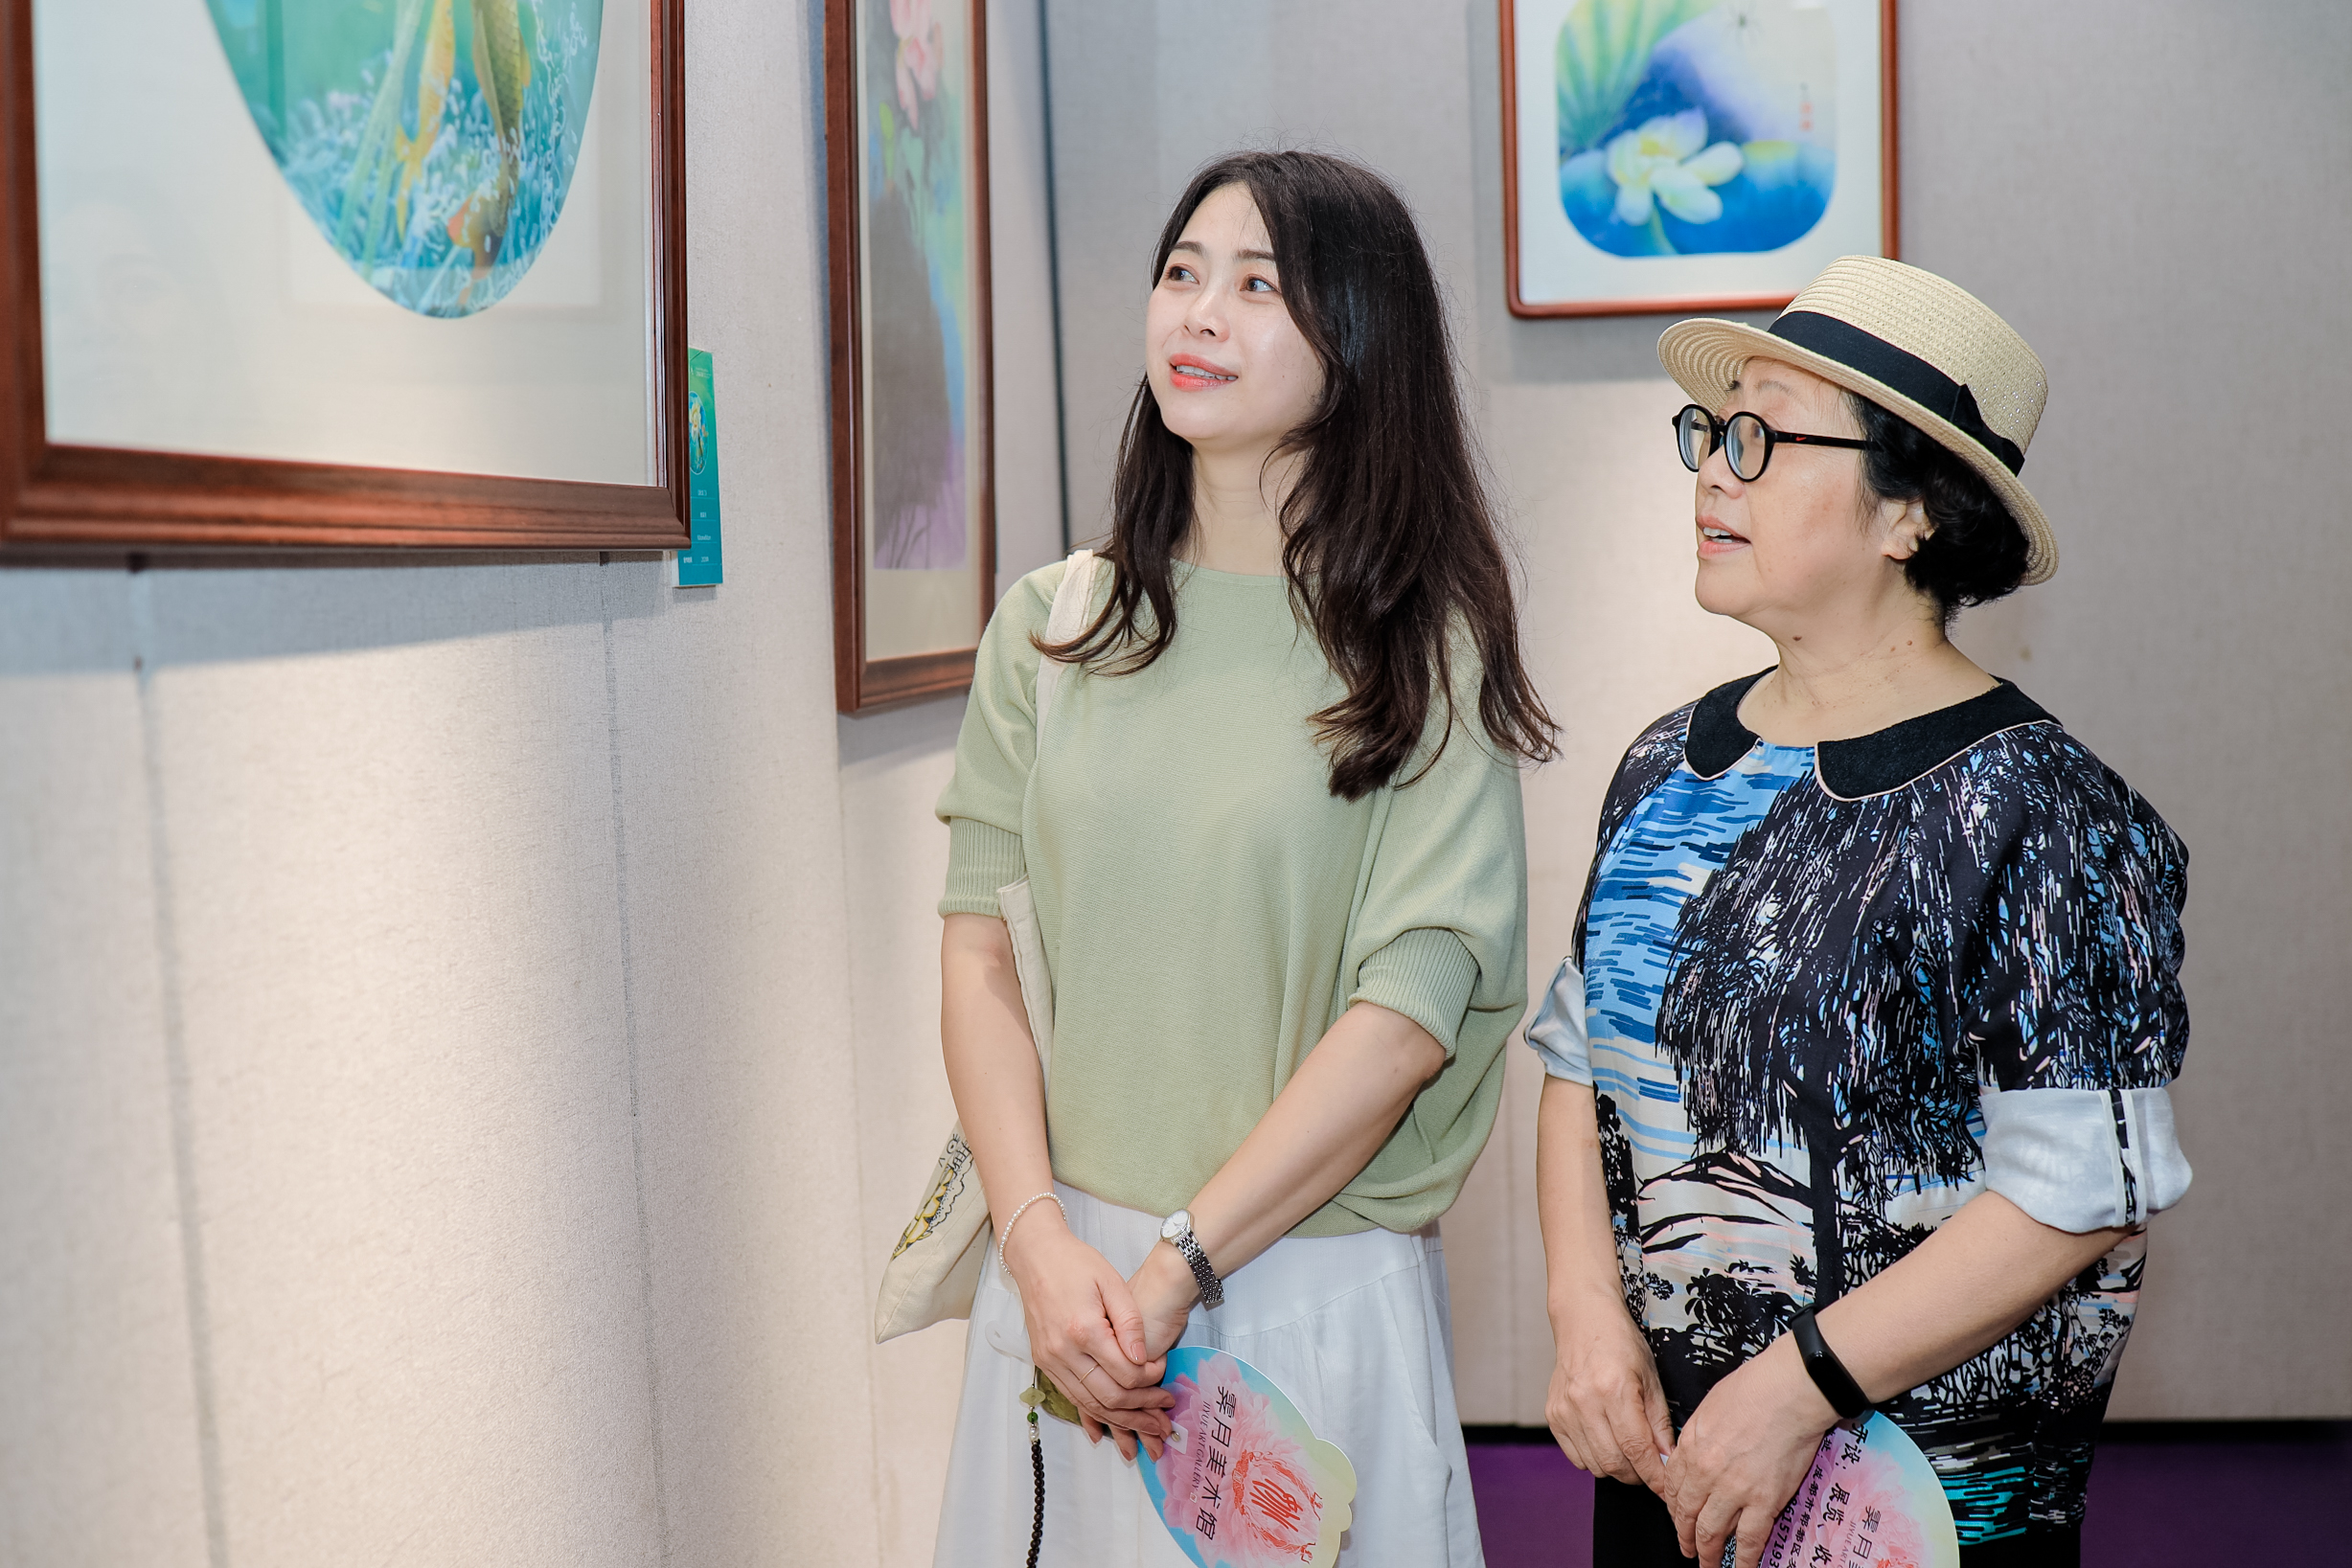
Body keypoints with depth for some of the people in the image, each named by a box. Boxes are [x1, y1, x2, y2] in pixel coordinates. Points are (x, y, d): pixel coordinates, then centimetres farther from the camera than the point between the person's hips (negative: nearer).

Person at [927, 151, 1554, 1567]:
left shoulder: (1426, 650, -5)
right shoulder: (1051, 626, 4)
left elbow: (1411, 1007, -12)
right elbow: (981, 953, 2)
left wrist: (1177, 1263, -14)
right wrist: (1044, 1243, -10)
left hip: (1314, 1285, -3)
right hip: (1061, 1274, 3)